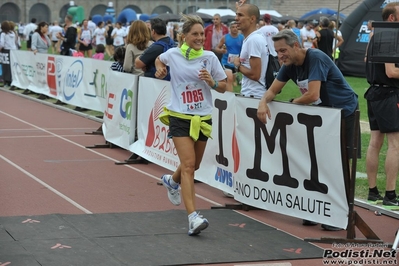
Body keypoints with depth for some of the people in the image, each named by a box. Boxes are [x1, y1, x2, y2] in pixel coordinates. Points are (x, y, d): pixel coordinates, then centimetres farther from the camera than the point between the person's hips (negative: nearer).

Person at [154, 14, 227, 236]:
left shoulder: (210, 57, -2)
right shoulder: (173, 55, -3)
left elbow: (223, 87, 3)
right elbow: (159, 59, 21)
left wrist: (211, 81, -16)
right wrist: (160, 69, 0)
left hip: (203, 118, 3)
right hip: (180, 117, -3)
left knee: (193, 166, 18)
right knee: (188, 164, -16)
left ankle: (172, 181, 53)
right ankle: (193, 217, -22)